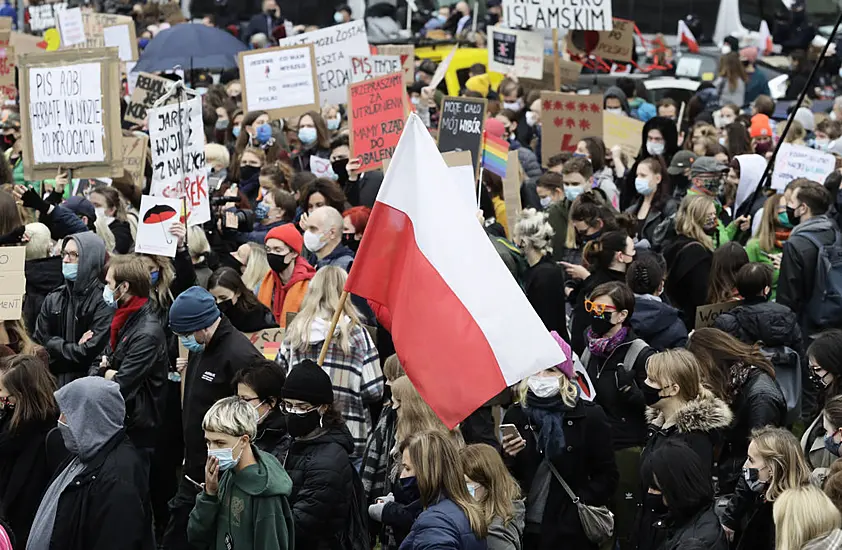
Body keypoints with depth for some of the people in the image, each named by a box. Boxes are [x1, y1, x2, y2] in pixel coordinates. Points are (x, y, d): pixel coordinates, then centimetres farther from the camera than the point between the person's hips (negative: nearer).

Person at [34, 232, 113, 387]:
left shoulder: (104, 302, -12)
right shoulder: (54, 298, 8)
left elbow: (89, 353, -17)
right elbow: (39, 339, 4)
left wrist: (56, 347, -4)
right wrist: (73, 347, -8)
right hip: (54, 381, 5)